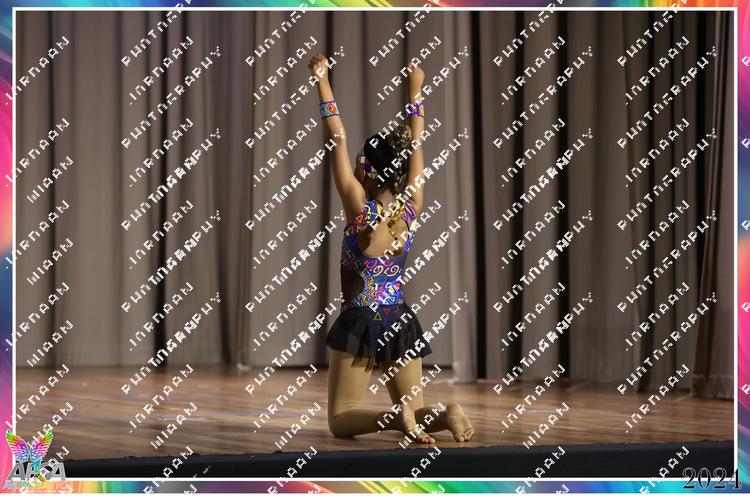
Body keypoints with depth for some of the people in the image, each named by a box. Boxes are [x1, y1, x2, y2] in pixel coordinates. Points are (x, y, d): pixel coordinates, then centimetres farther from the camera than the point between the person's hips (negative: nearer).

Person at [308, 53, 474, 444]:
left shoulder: (360, 210, -13)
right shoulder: (412, 209, -1)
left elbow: (337, 139, -11)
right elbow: (415, 144, 8)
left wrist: (323, 81, -8)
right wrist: (415, 89, 17)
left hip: (361, 320, -5)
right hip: (401, 321, 5)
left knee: (341, 419, 2)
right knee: (415, 413, 12)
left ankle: (397, 419, -25)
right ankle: (444, 414, -21)